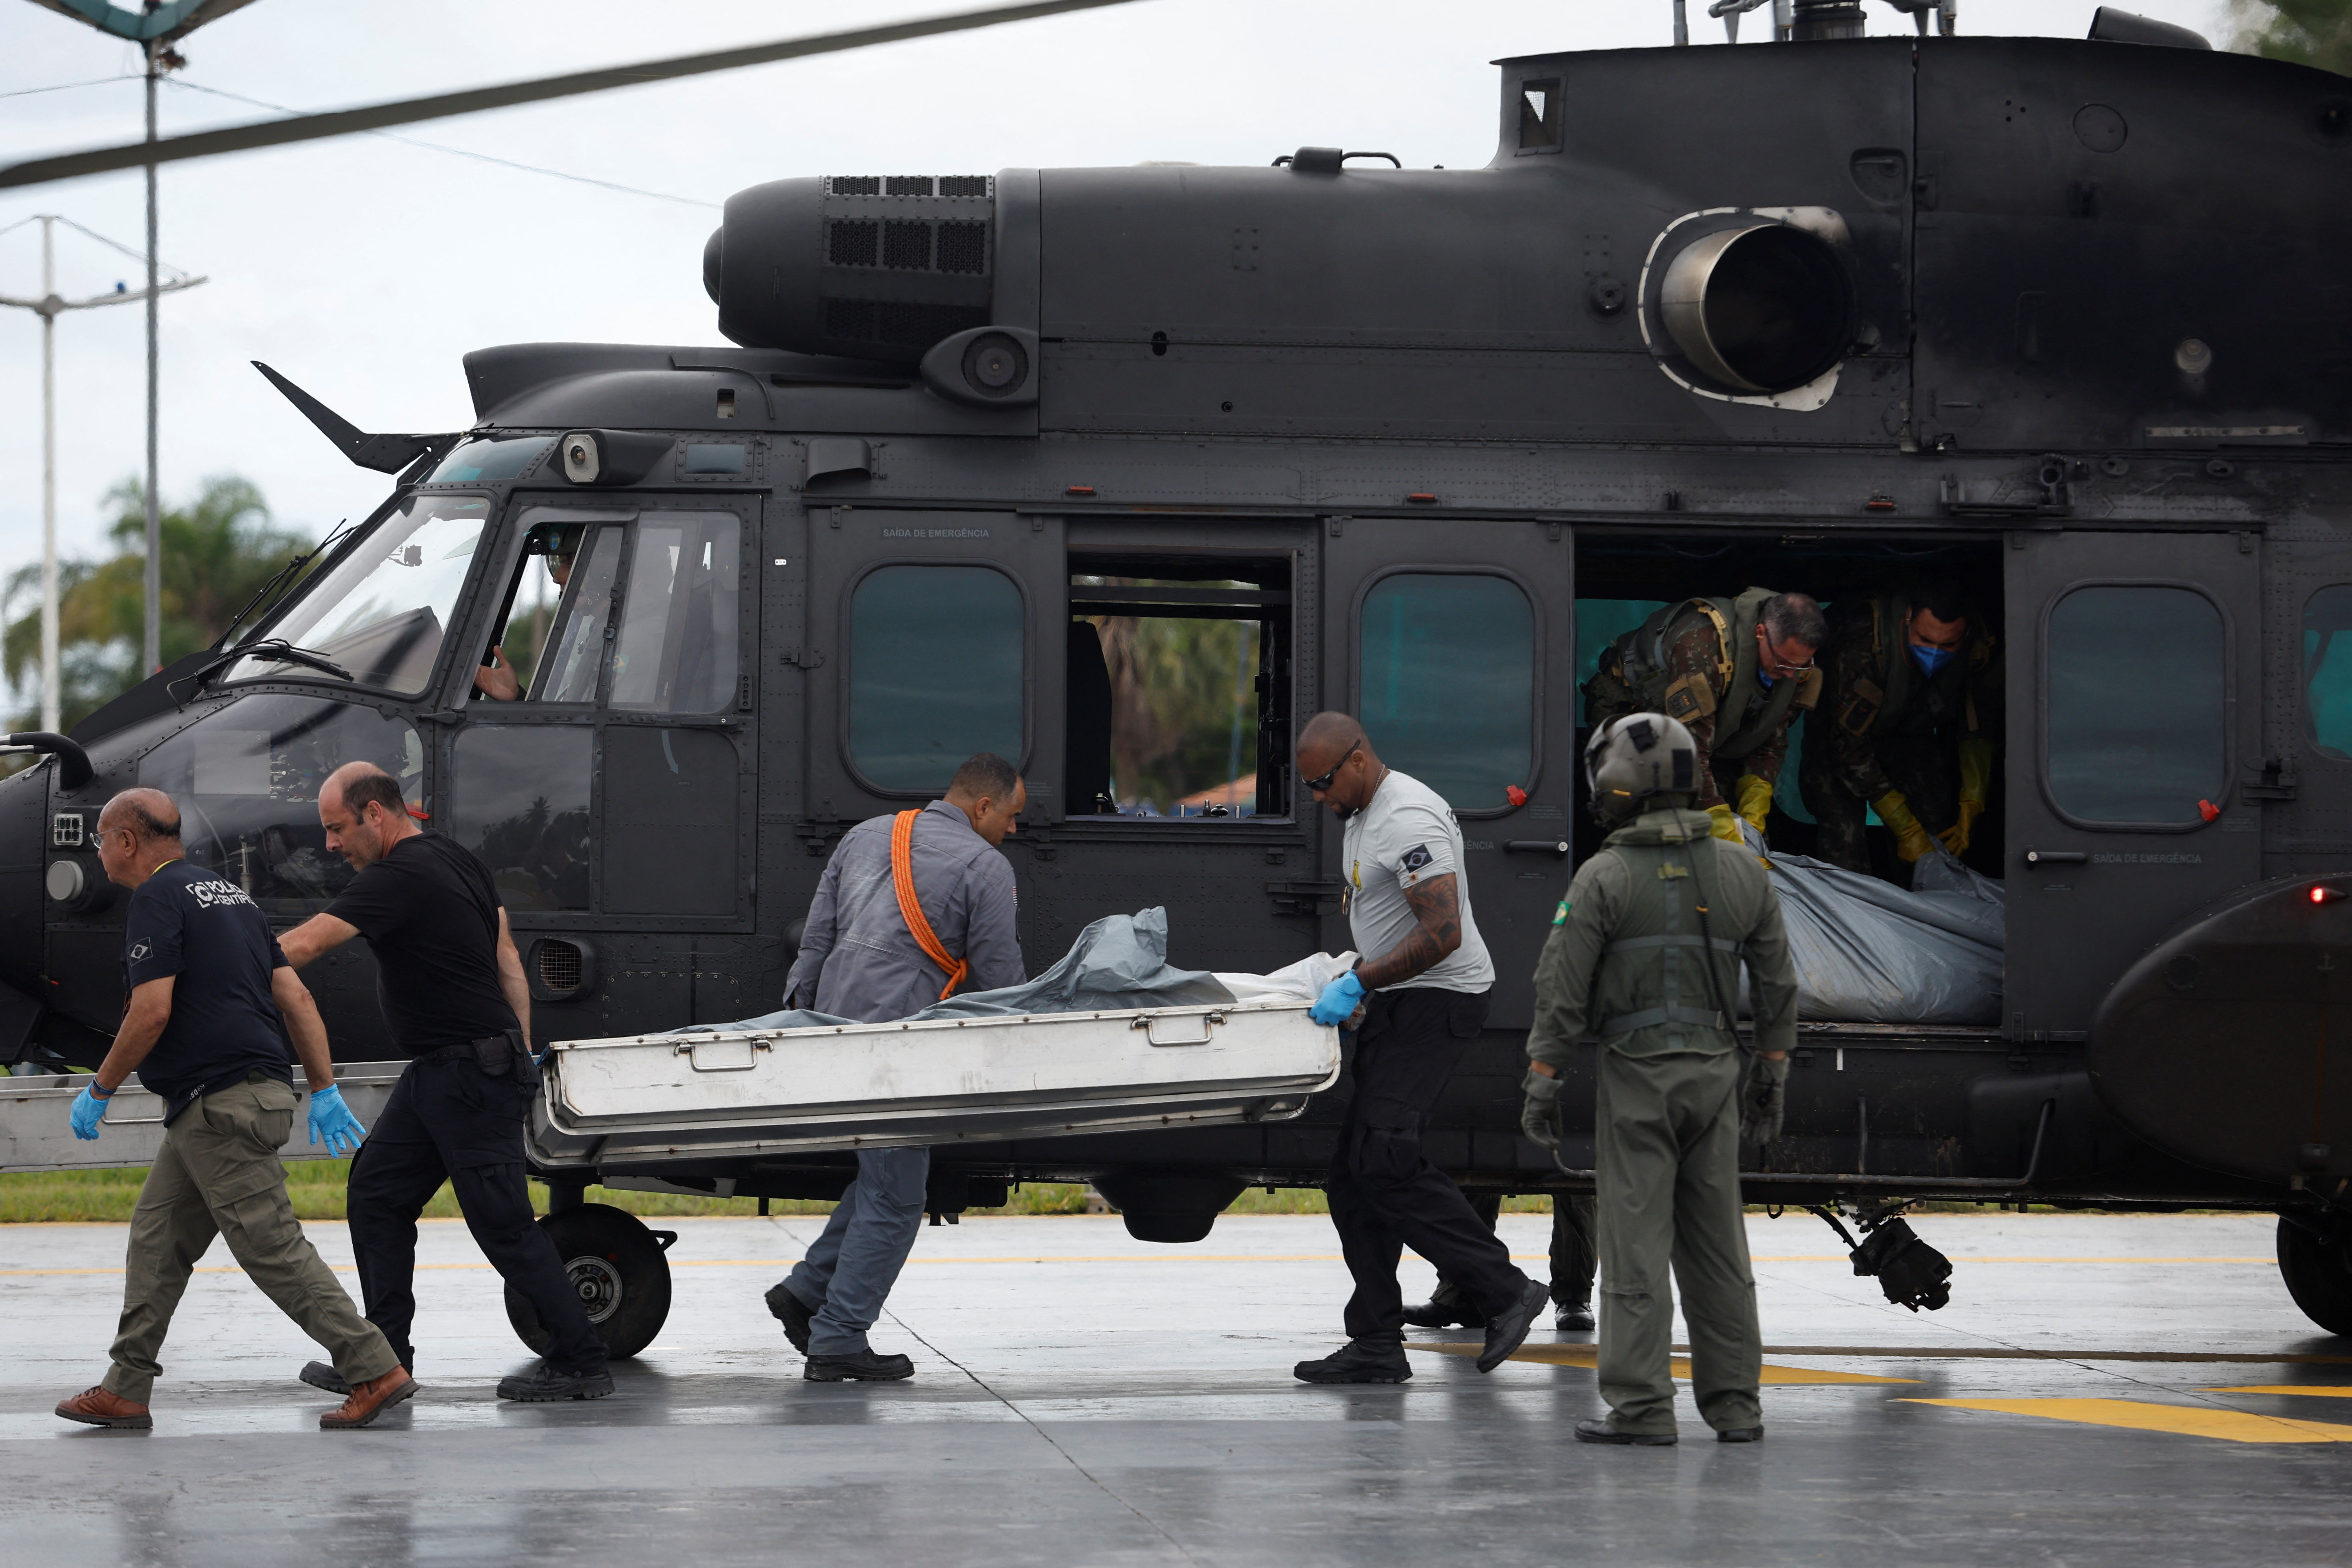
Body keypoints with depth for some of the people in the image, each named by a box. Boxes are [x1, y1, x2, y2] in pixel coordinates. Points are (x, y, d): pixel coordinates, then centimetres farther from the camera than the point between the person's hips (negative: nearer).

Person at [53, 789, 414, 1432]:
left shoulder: (158, 899, -9)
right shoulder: (228, 895, 19)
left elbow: (151, 1013, -18)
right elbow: (296, 998, 16)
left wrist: (100, 1090, -6)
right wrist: (325, 1090, 16)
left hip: (218, 1105, -10)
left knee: (273, 1248, -9)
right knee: (157, 1238, 13)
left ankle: (375, 1372, -11)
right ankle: (126, 1390, 14)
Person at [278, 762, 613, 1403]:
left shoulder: (399, 879, -19)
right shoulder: (459, 861, 11)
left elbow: (302, 946, -23)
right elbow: (508, 962, 15)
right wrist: (520, 1054, 18)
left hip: (473, 1080, -10)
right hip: (434, 1076, 10)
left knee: (504, 1226, -5)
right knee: (377, 1193, 10)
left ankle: (582, 1363, 2)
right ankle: (385, 1356, 13)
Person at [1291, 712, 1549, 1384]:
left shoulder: (1409, 819, -18)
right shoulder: (1362, 816, 17)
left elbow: (1442, 935, -25)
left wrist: (1359, 983, -22)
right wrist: (1359, 986, 16)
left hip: (1438, 1000, -11)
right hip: (1397, 1004, 11)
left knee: (1383, 1159, -20)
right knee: (1354, 1173, 5)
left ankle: (1504, 1290, -14)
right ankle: (1377, 1343, 7)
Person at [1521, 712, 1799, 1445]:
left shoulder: (1603, 878, -7)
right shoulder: (1742, 875, 7)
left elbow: (1562, 991, -9)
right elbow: (1778, 986, 12)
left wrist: (1541, 1082, -3)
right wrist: (1771, 1076, 20)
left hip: (1634, 1077, -4)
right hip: (1714, 1076, 4)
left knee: (1636, 1244, -2)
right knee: (1717, 1246, 10)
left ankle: (1641, 1406, -4)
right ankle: (1735, 1405, 11)